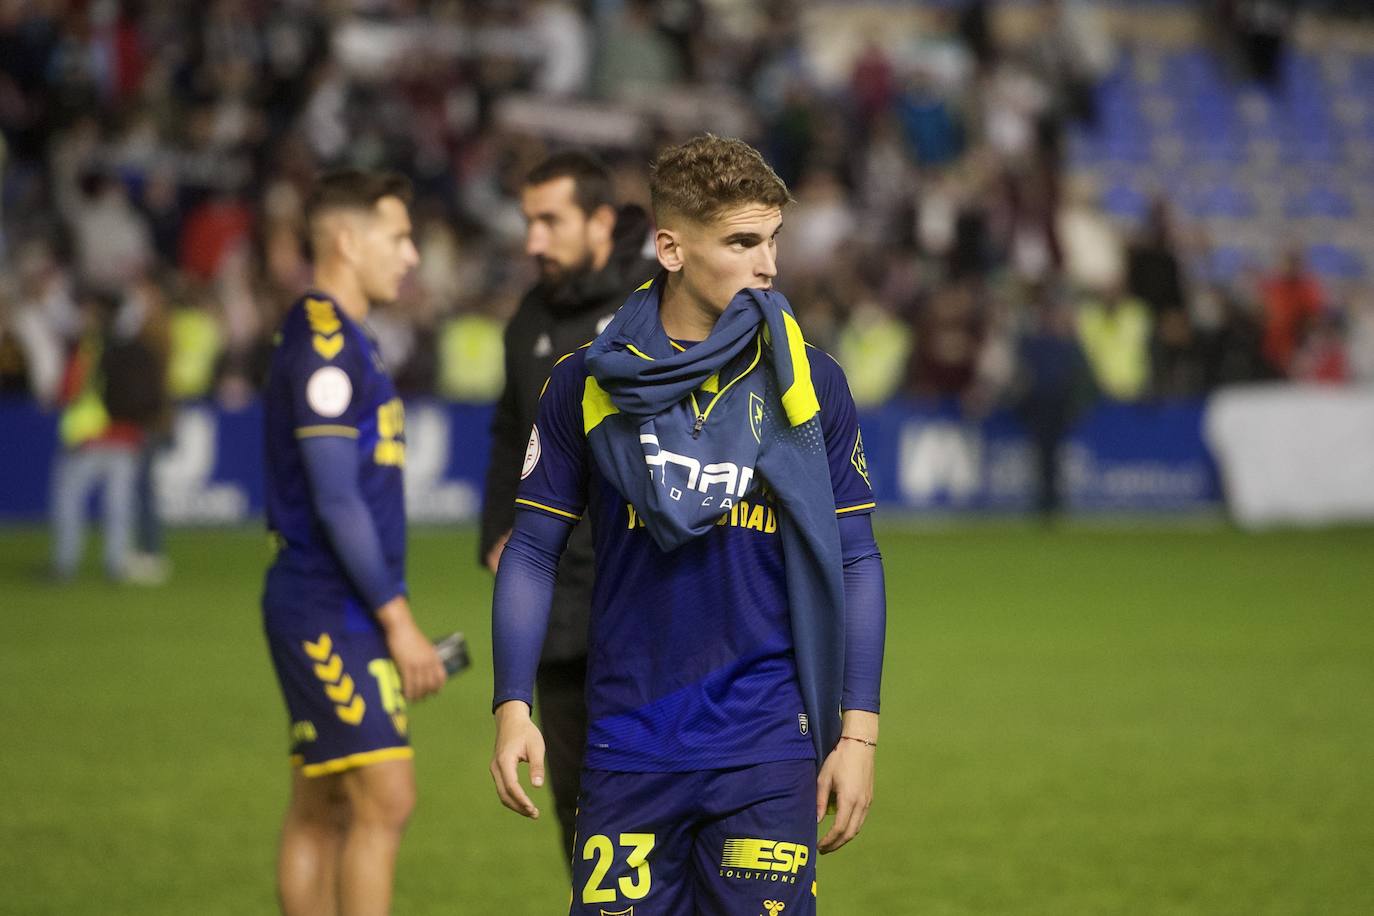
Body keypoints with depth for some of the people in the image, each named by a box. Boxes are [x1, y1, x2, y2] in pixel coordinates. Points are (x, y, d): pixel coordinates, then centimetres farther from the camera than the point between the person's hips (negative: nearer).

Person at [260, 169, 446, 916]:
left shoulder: (335, 339, 17)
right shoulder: (325, 347, -14)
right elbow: (337, 502, -19)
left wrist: (388, 618, 19)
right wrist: (399, 622, -17)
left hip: (328, 615, 10)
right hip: (331, 609, -10)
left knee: (321, 811, 10)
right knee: (385, 799, -12)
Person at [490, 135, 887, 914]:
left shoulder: (810, 384, 3)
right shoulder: (589, 384, 3)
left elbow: (855, 562, 6)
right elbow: (534, 550, 8)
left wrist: (859, 732, 1)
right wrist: (513, 708, -1)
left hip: (766, 746, 0)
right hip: (628, 747, 1)